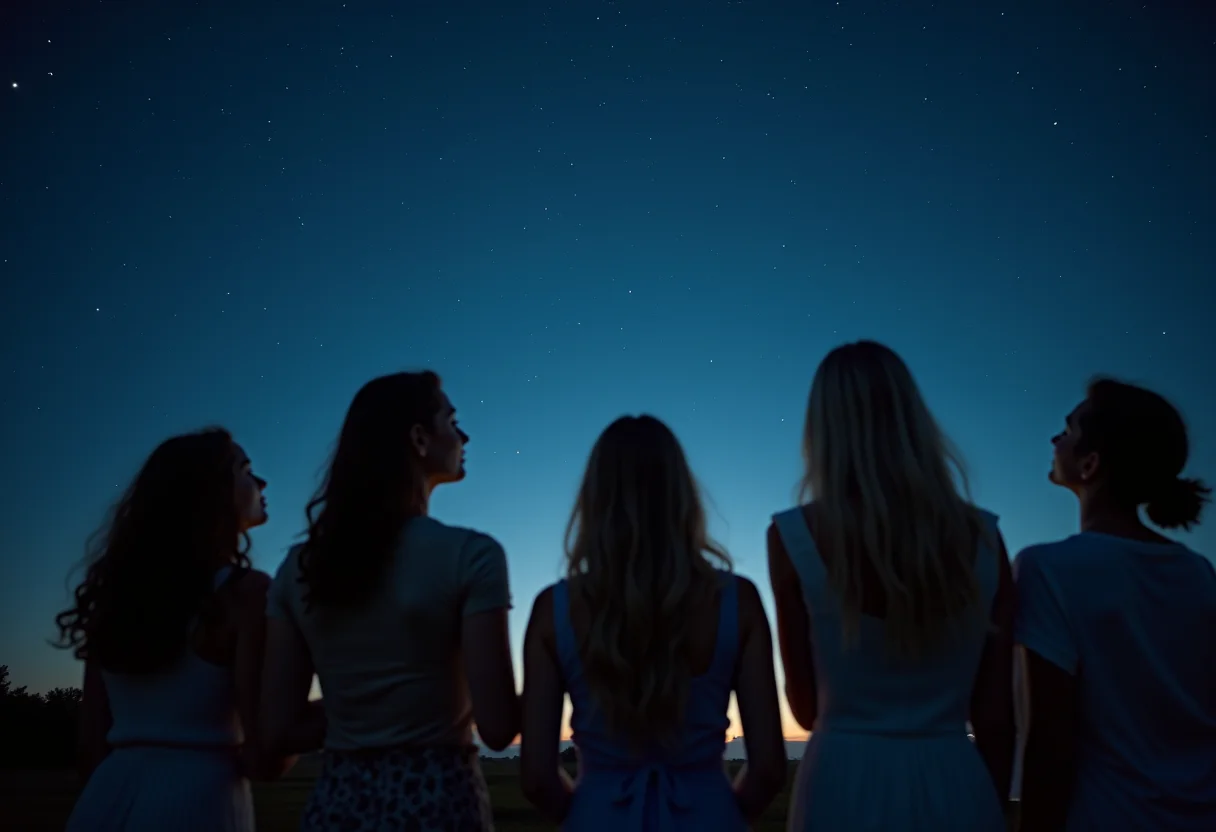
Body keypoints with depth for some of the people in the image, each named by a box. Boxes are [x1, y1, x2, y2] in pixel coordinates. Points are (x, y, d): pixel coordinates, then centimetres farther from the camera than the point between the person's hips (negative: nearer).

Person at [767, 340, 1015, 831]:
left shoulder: (796, 536, -10)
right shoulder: (982, 536, -3)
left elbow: (807, 708, -2)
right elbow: (995, 712, 2)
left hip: (848, 787, -2)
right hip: (957, 787, 2)